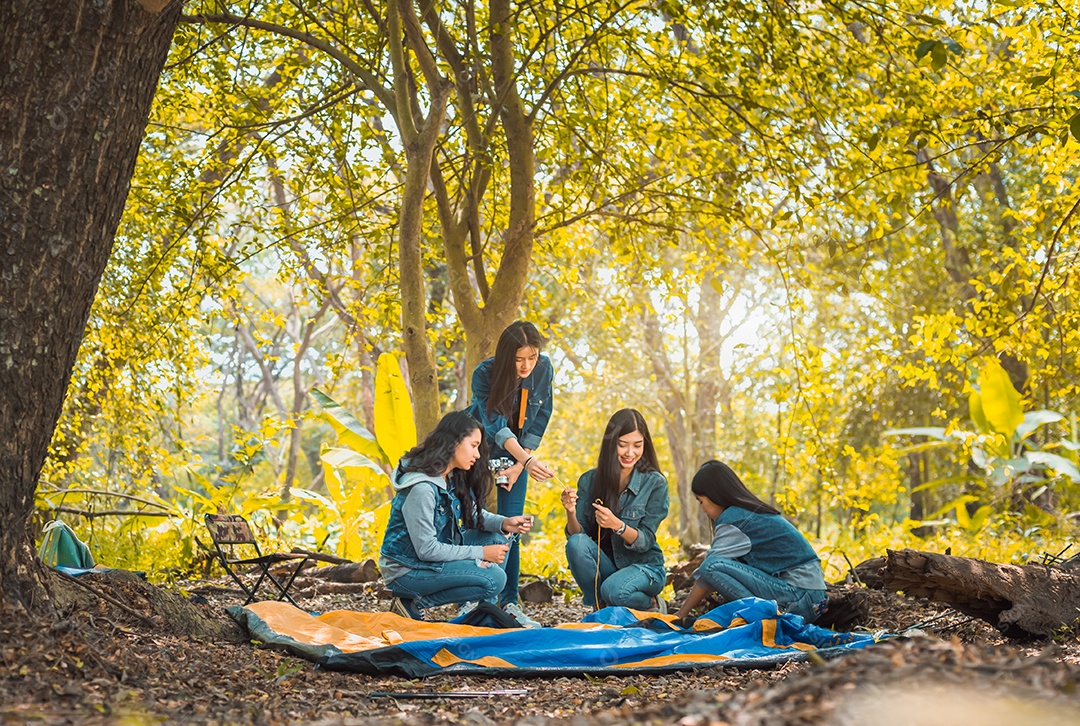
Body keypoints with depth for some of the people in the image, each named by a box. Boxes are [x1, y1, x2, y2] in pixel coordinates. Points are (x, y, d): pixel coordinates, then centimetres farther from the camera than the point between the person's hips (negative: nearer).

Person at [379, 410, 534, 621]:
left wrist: (504, 523, -10)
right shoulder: (421, 488, -26)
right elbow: (426, 550, -25)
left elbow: (473, 514, 11)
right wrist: (481, 553, -20)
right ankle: (413, 603, -10)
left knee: (496, 538, 2)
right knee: (494, 579, -20)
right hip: (405, 570, -9)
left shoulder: (454, 478, 3)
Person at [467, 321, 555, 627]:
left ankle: (509, 603, 5)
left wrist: (518, 466, -13)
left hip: (518, 452, 3)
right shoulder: (484, 374, -27)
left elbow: (538, 421, -8)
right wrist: (527, 460, -49)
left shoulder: (544, 369, -17)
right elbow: (496, 426, -35)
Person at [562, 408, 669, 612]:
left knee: (614, 589, -34)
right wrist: (571, 513, -28)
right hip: (605, 566, 3)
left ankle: (651, 606, 0)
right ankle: (600, 609, -7)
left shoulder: (655, 483, -10)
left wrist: (617, 525, -34)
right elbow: (576, 534, -6)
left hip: (644, 567, -3)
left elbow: (645, 541, -14)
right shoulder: (589, 480, -3)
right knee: (576, 544, -27)